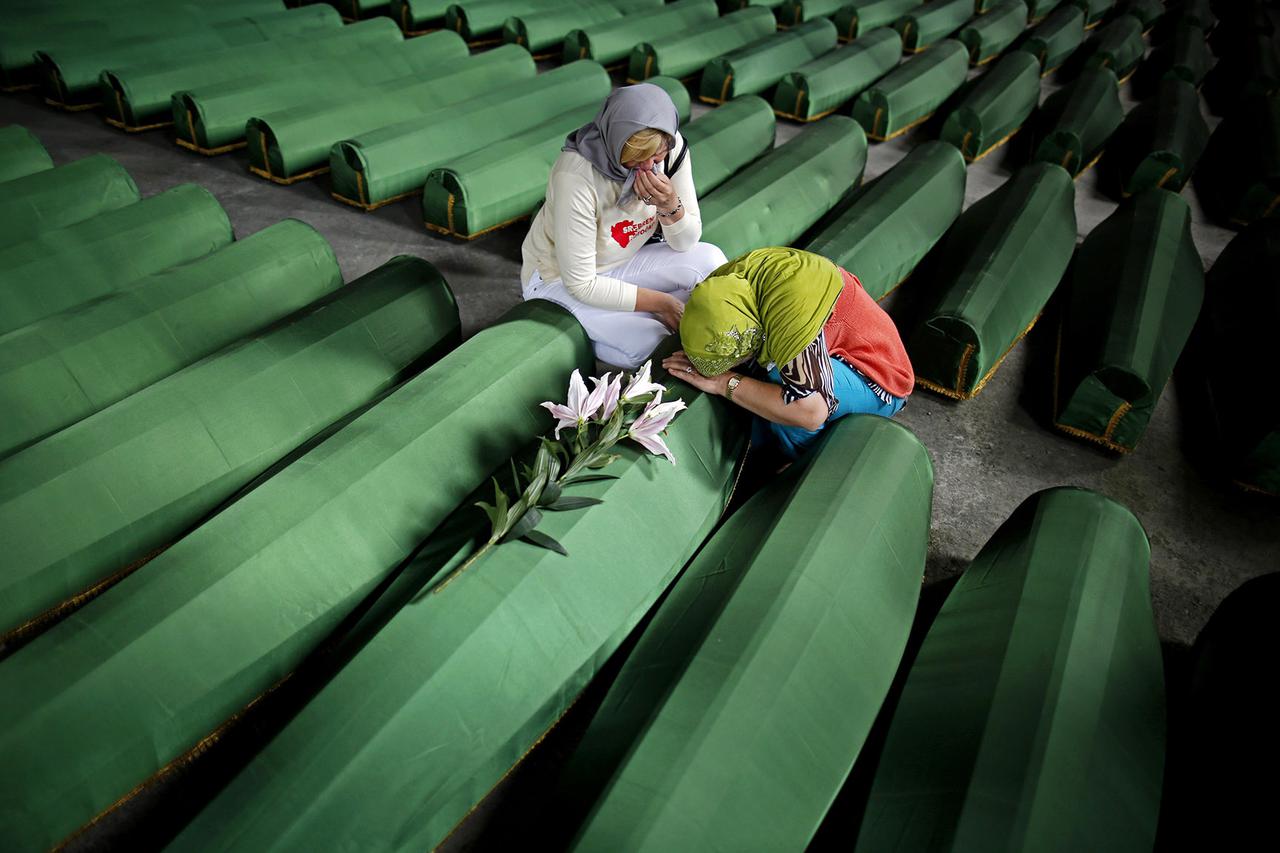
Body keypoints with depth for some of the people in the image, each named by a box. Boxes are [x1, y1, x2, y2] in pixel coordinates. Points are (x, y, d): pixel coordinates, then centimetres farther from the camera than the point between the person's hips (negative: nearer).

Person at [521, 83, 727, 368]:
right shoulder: (576, 176, -32)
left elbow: (686, 243, -8)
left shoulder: (672, 148, -16)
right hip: (560, 279, -6)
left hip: (621, 264, 6)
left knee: (710, 260, -14)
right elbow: (581, 285, -27)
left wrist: (671, 206, -30)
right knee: (643, 343, -26)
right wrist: (661, 302, -22)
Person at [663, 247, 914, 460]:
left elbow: (810, 413, -44)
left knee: (779, 377, -33)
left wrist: (726, 383, -36)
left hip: (879, 384, -7)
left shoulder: (790, 308, -40)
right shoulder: (724, 279, -17)